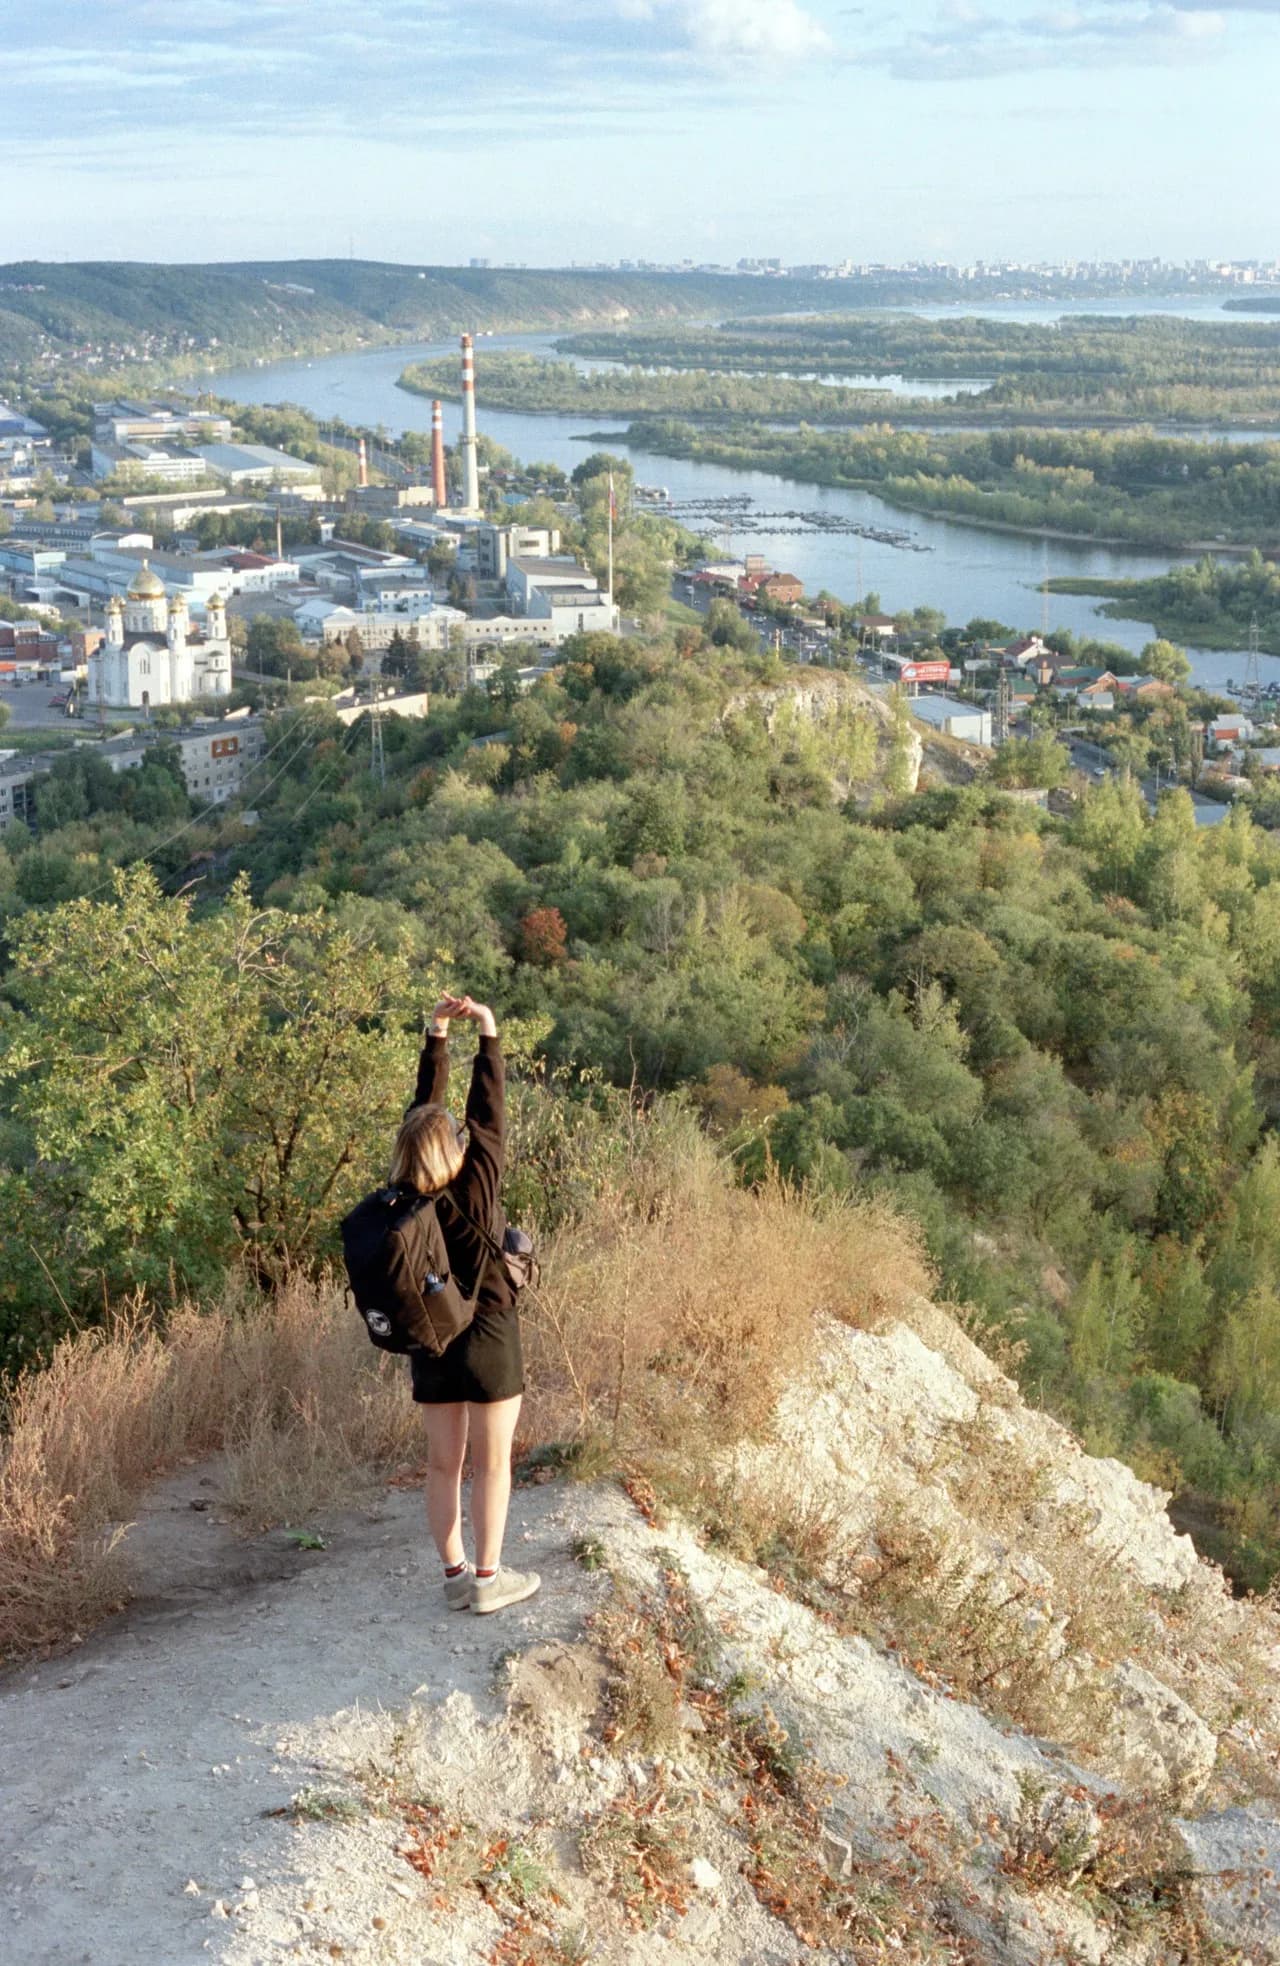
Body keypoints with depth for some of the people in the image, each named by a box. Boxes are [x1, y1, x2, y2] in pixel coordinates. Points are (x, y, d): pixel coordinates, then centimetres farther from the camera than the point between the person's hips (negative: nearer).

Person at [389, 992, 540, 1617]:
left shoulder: (405, 1197, -9)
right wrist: (488, 1033, -4)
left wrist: (437, 1036, 3)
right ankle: (488, 1577, 9)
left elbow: (424, 1105, -1)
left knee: (443, 1462, 12)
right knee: (492, 1463, 6)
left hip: (429, 1344, 5)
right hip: (487, 1338, -5)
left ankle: (454, 1576, 18)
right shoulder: (474, 1189, -20)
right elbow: (488, 1114, -12)